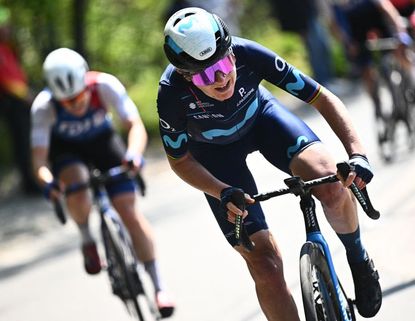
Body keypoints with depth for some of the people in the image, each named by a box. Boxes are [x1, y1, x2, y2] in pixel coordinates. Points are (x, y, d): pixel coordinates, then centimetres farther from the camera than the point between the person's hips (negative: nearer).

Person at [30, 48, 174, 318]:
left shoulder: (105, 86, -33)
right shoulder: (44, 106, -32)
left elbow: (136, 125, -36)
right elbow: (39, 157, -33)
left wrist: (134, 154, -56)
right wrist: (46, 181, -54)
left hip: (102, 141, 1)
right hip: (66, 149, -1)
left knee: (129, 210, -12)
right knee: (77, 186, -35)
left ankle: (159, 287, -5)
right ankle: (88, 241, -4)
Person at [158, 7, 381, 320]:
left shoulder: (248, 54, -35)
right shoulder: (171, 94, -35)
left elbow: (324, 98, -28)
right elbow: (180, 160, -17)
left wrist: (358, 154, -41)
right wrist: (224, 194, -33)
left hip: (260, 116, 1)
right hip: (214, 149, -1)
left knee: (333, 185, -28)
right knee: (265, 264, -12)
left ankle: (358, 259, 3)